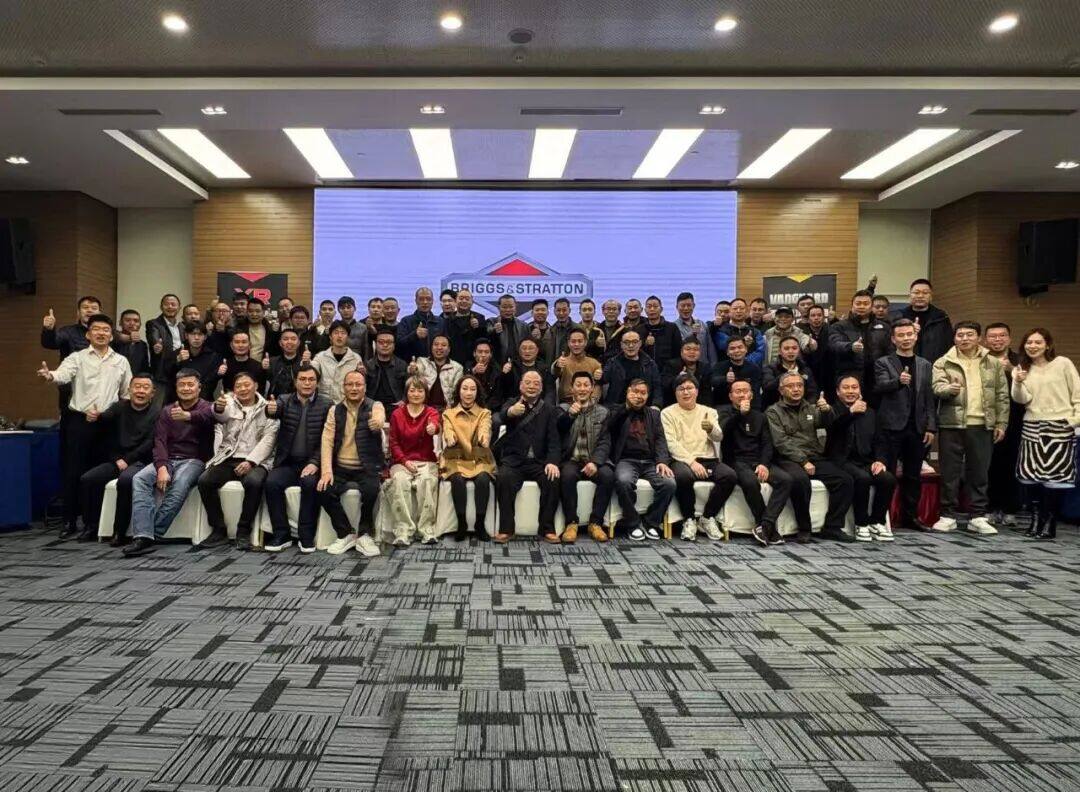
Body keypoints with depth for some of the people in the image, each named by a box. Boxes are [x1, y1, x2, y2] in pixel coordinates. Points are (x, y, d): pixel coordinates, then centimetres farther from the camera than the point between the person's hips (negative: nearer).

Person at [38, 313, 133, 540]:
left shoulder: (121, 361, 9)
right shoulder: (77, 358, 3)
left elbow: (127, 394, 13)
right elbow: (63, 374, -18)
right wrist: (50, 375, -40)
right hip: (79, 421, -1)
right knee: (73, 471, 1)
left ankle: (93, 522, 15)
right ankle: (70, 521, 12)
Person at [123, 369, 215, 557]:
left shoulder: (206, 408, 3)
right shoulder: (167, 411, 16)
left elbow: (205, 417, -25)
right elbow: (159, 441, 3)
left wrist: (188, 416, -50)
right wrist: (162, 468, -17)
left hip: (194, 460, -4)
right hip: (168, 459, 4)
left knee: (179, 485, -35)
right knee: (139, 479, -24)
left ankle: (153, 534, -30)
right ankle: (143, 536, -35)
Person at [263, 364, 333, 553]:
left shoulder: (326, 405, 3)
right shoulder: (284, 400, 9)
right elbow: (274, 411, -15)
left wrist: (314, 463, -16)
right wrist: (270, 410, -40)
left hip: (311, 463, -2)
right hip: (287, 462, 2)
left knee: (310, 483, -31)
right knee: (271, 483, -25)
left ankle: (307, 536, -18)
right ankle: (282, 535, -14)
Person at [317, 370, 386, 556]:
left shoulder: (375, 406, -2)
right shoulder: (335, 410, 7)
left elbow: (379, 422, -26)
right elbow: (327, 440, -3)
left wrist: (377, 423, -54)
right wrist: (326, 471, -17)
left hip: (366, 468, -3)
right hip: (340, 467, 3)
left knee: (371, 489, -33)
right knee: (323, 490, -24)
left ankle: (364, 535, -8)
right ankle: (346, 534, -3)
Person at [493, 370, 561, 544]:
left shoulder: (548, 409, 14)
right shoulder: (512, 403, 9)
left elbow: (553, 440, 4)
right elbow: (502, 417, -17)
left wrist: (552, 462, -16)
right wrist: (510, 412, -44)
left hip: (539, 461, 1)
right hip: (513, 460, -1)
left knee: (553, 479, -27)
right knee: (504, 478, -31)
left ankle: (547, 528, -14)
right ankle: (506, 529, -21)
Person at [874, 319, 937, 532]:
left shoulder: (925, 365, 14)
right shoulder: (883, 363, 1)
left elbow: (930, 399, 11)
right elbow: (880, 386, -16)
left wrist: (931, 427, 4)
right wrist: (898, 381, -36)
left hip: (917, 428, 4)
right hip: (892, 427, -4)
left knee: (913, 476, 10)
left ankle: (909, 517, 20)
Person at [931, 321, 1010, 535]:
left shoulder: (993, 364, 10)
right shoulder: (943, 363, 4)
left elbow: (1002, 396, 10)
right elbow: (937, 386, -10)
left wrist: (1001, 423, 4)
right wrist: (950, 389, -32)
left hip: (982, 425, 2)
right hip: (951, 425, -2)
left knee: (979, 473, 7)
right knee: (950, 473, 2)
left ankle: (978, 517, 15)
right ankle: (948, 516, 11)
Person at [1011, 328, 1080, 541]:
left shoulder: (1063, 363, 0)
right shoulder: (1023, 369, 9)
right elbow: (1022, 400, -2)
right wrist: (1018, 383, -20)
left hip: (1060, 427, -3)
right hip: (1032, 428, 3)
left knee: (1055, 477, -5)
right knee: (1032, 477, 1)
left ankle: (1049, 525, 2)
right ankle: (1035, 521, 11)